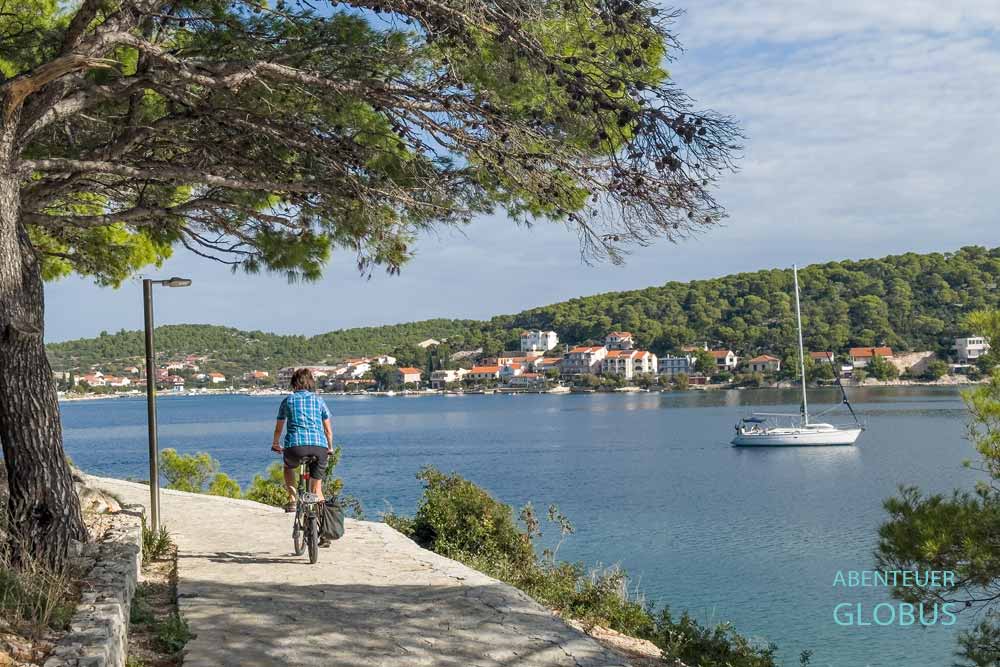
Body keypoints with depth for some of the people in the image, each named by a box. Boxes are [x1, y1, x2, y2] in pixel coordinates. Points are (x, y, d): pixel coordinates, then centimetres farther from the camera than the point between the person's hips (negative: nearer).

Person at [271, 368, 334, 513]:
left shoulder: (288, 400, 15)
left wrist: (276, 444, 43)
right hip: (319, 447, 0)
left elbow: (278, 429, 25)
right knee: (316, 487, 14)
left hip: (295, 446, 0)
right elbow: (328, 430, 19)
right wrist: (330, 448, 34)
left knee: (288, 466, 32)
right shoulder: (319, 400, 16)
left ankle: (292, 500, 18)